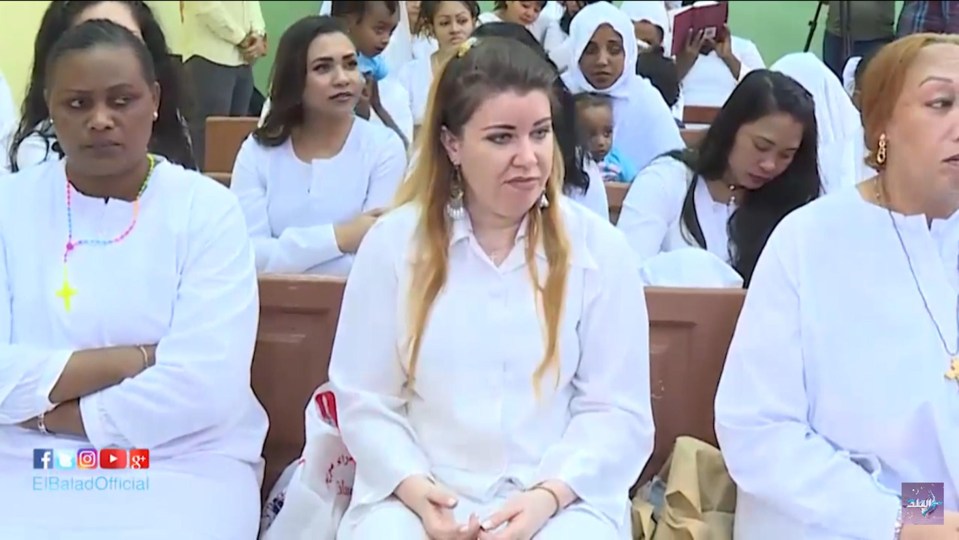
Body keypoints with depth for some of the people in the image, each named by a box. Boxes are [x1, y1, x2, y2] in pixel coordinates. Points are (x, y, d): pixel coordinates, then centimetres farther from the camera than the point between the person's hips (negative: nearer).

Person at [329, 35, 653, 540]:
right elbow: (364, 401, 3)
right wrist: (412, 487, -13)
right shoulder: (393, 242, 1)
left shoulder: (598, 248, 0)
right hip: (424, 495, 0)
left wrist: (548, 495, -16)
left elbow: (617, 411, -1)